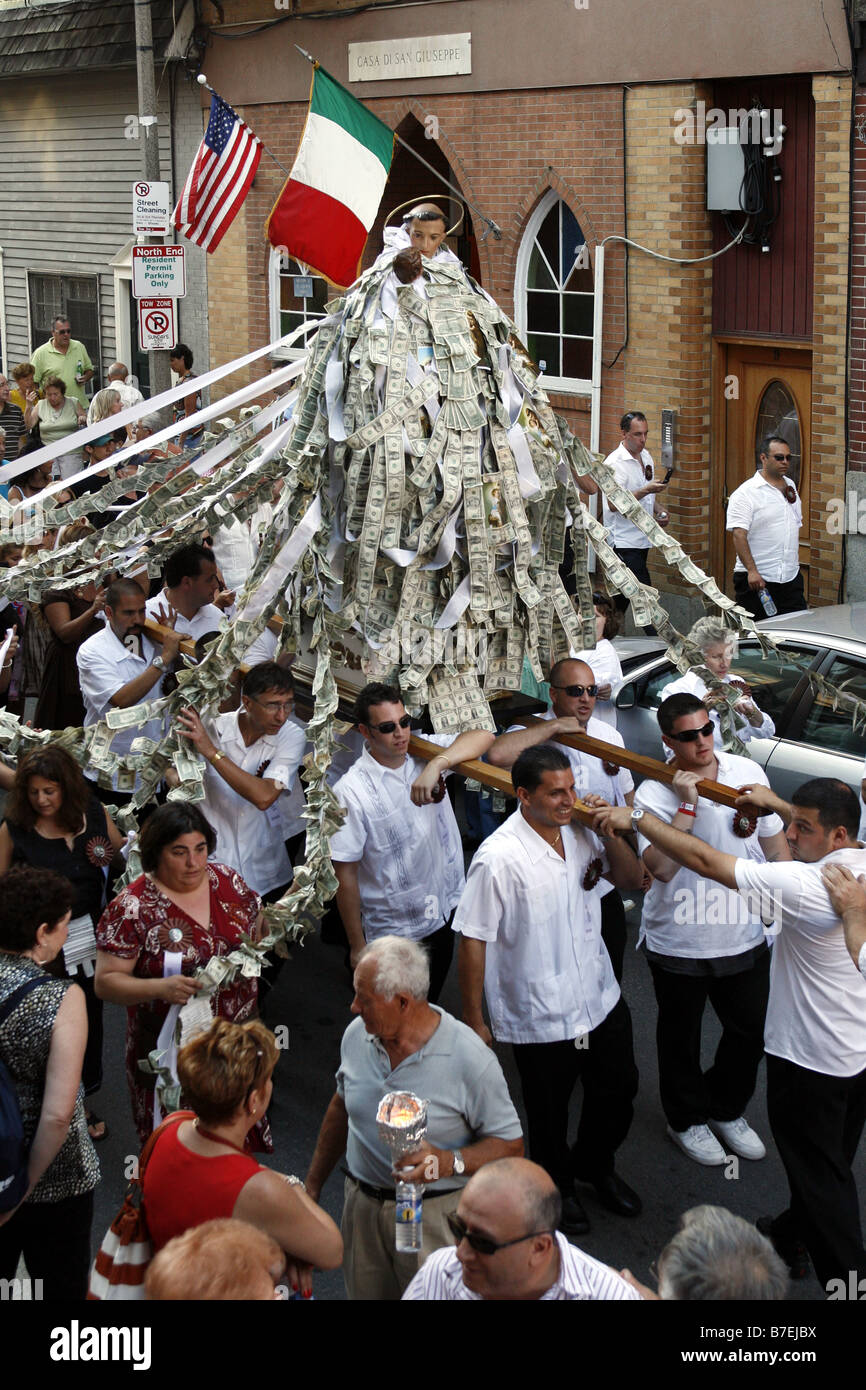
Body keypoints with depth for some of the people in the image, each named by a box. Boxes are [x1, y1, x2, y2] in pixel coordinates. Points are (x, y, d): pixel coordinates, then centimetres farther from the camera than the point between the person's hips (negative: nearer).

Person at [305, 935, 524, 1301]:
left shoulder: (470, 1059, -17)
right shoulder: (356, 1035, -1)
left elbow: (510, 1146, -11)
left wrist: (449, 1161, -28)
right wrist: (313, 1185, 20)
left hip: (435, 1214, -5)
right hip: (362, 1207, 5)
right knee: (365, 1295, 12)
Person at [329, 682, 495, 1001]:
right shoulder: (351, 791, -20)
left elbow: (482, 737, -18)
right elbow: (345, 874, -16)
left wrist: (437, 765, -35)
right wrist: (356, 946, -12)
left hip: (443, 915, 5)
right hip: (392, 933, -5)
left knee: (430, 1004, 24)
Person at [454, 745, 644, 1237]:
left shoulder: (580, 832, -5)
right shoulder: (500, 857, -24)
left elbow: (633, 879, 7)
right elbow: (473, 938, -18)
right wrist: (474, 1020, -14)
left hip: (601, 998, 6)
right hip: (541, 1016, -6)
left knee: (619, 1090, 23)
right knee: (550, 1113, 16)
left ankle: (595, 1165, 52)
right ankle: (557, 1187, 44)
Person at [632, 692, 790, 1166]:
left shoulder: (748, 772, -4)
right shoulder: (654, 795, -15)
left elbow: (775, 844, 7)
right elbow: (660, 867, -28)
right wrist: (687, 805, -30)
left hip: (745, 936, 4)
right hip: (679, 944, -3)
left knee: (752, 1030, 17)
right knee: (681, 1037, 15)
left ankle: (726, 1109, 42)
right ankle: (688, 1119, 38)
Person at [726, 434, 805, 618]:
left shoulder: (791, 487, 15)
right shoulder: (745, 493, -9)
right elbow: (739, 535, -18)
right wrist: (752, 571, -27)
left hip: (791, 577, 6)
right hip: (756, 579, -6)